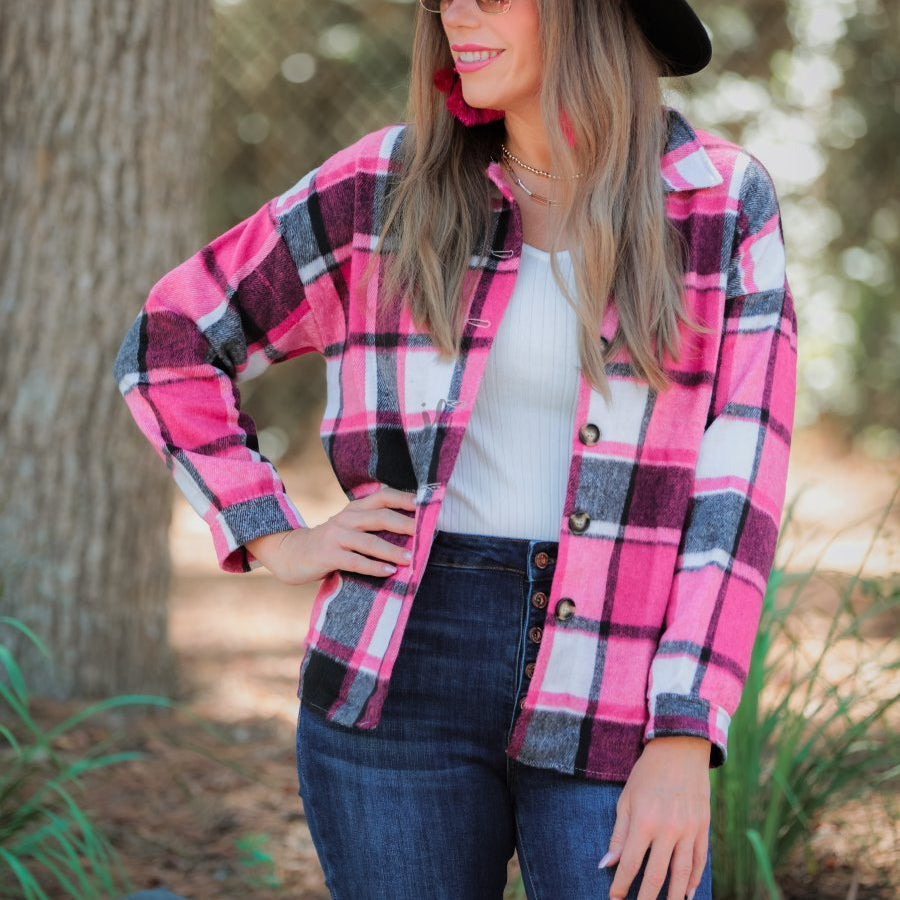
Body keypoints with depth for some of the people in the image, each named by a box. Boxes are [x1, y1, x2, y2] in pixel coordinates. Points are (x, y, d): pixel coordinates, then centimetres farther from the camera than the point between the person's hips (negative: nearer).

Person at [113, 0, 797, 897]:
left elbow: (734, 488, -4)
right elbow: (168, 345, 11)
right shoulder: (388, 186, 2)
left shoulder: (728, 205, 0)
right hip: (406, 681, 1)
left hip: (612, 709, -1)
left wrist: (684, 744, -12)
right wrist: (278, 543, 0)